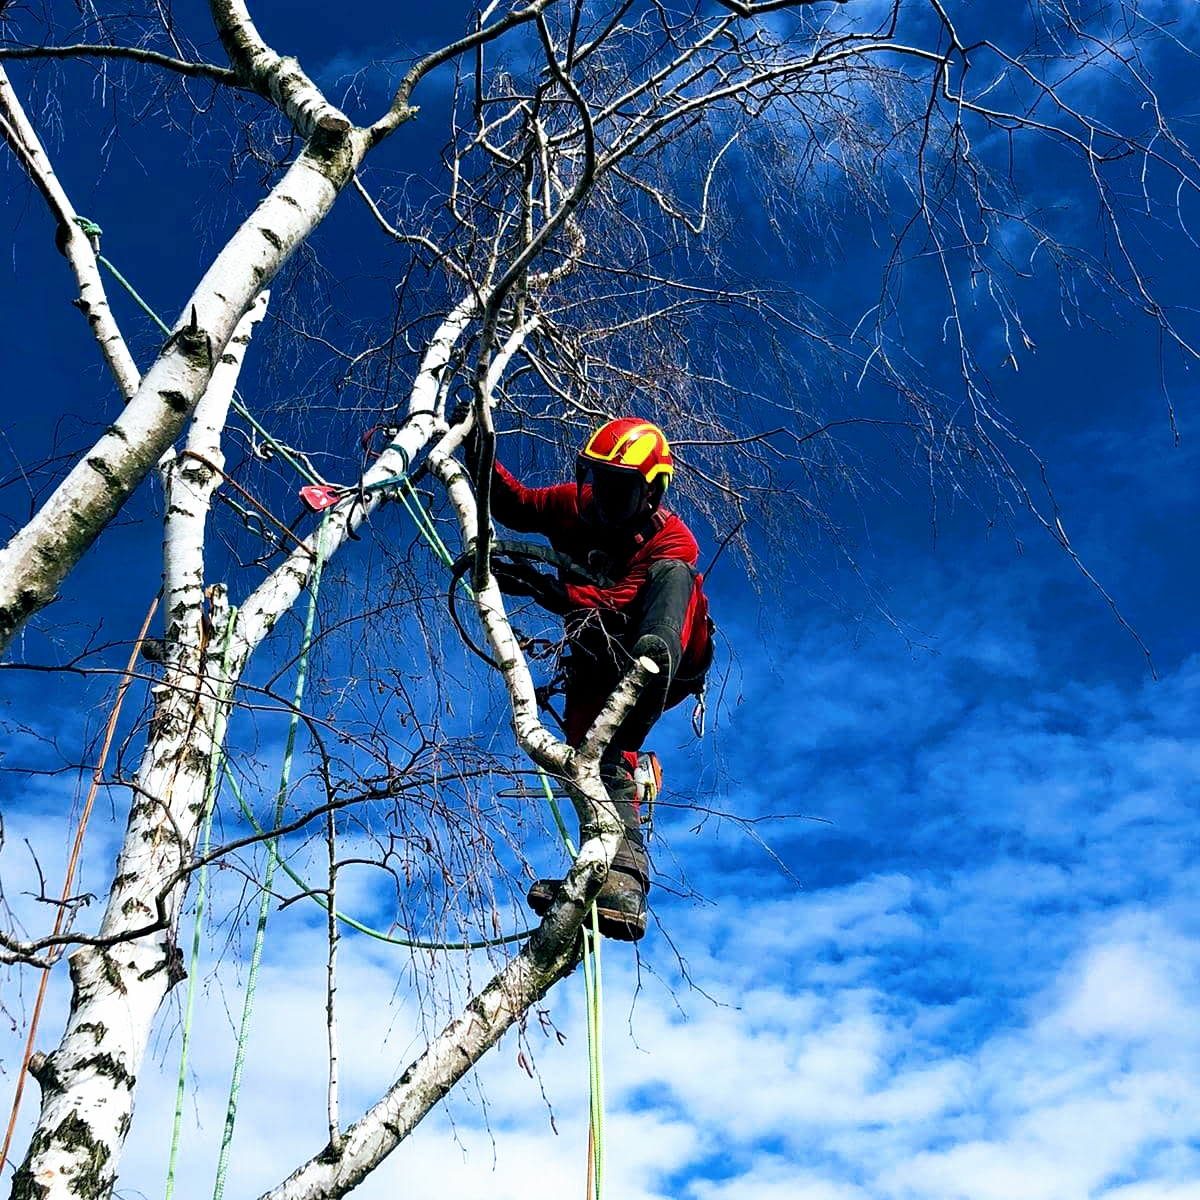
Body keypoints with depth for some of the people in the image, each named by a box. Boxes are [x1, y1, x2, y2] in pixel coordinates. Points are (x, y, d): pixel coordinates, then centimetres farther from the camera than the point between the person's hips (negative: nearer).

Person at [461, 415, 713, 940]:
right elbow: (514, 506, 17)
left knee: (672, 573, -30)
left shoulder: (672, 539, -13)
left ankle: (655, 663, -58)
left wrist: (547, 589, -40)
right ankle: (623, 875, -45)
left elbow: (620, 602, -27)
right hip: (601, 664, 3)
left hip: (673, 660, -3)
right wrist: (480, 457, 0)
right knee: (601, 750, -28)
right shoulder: (575, 505, 5)